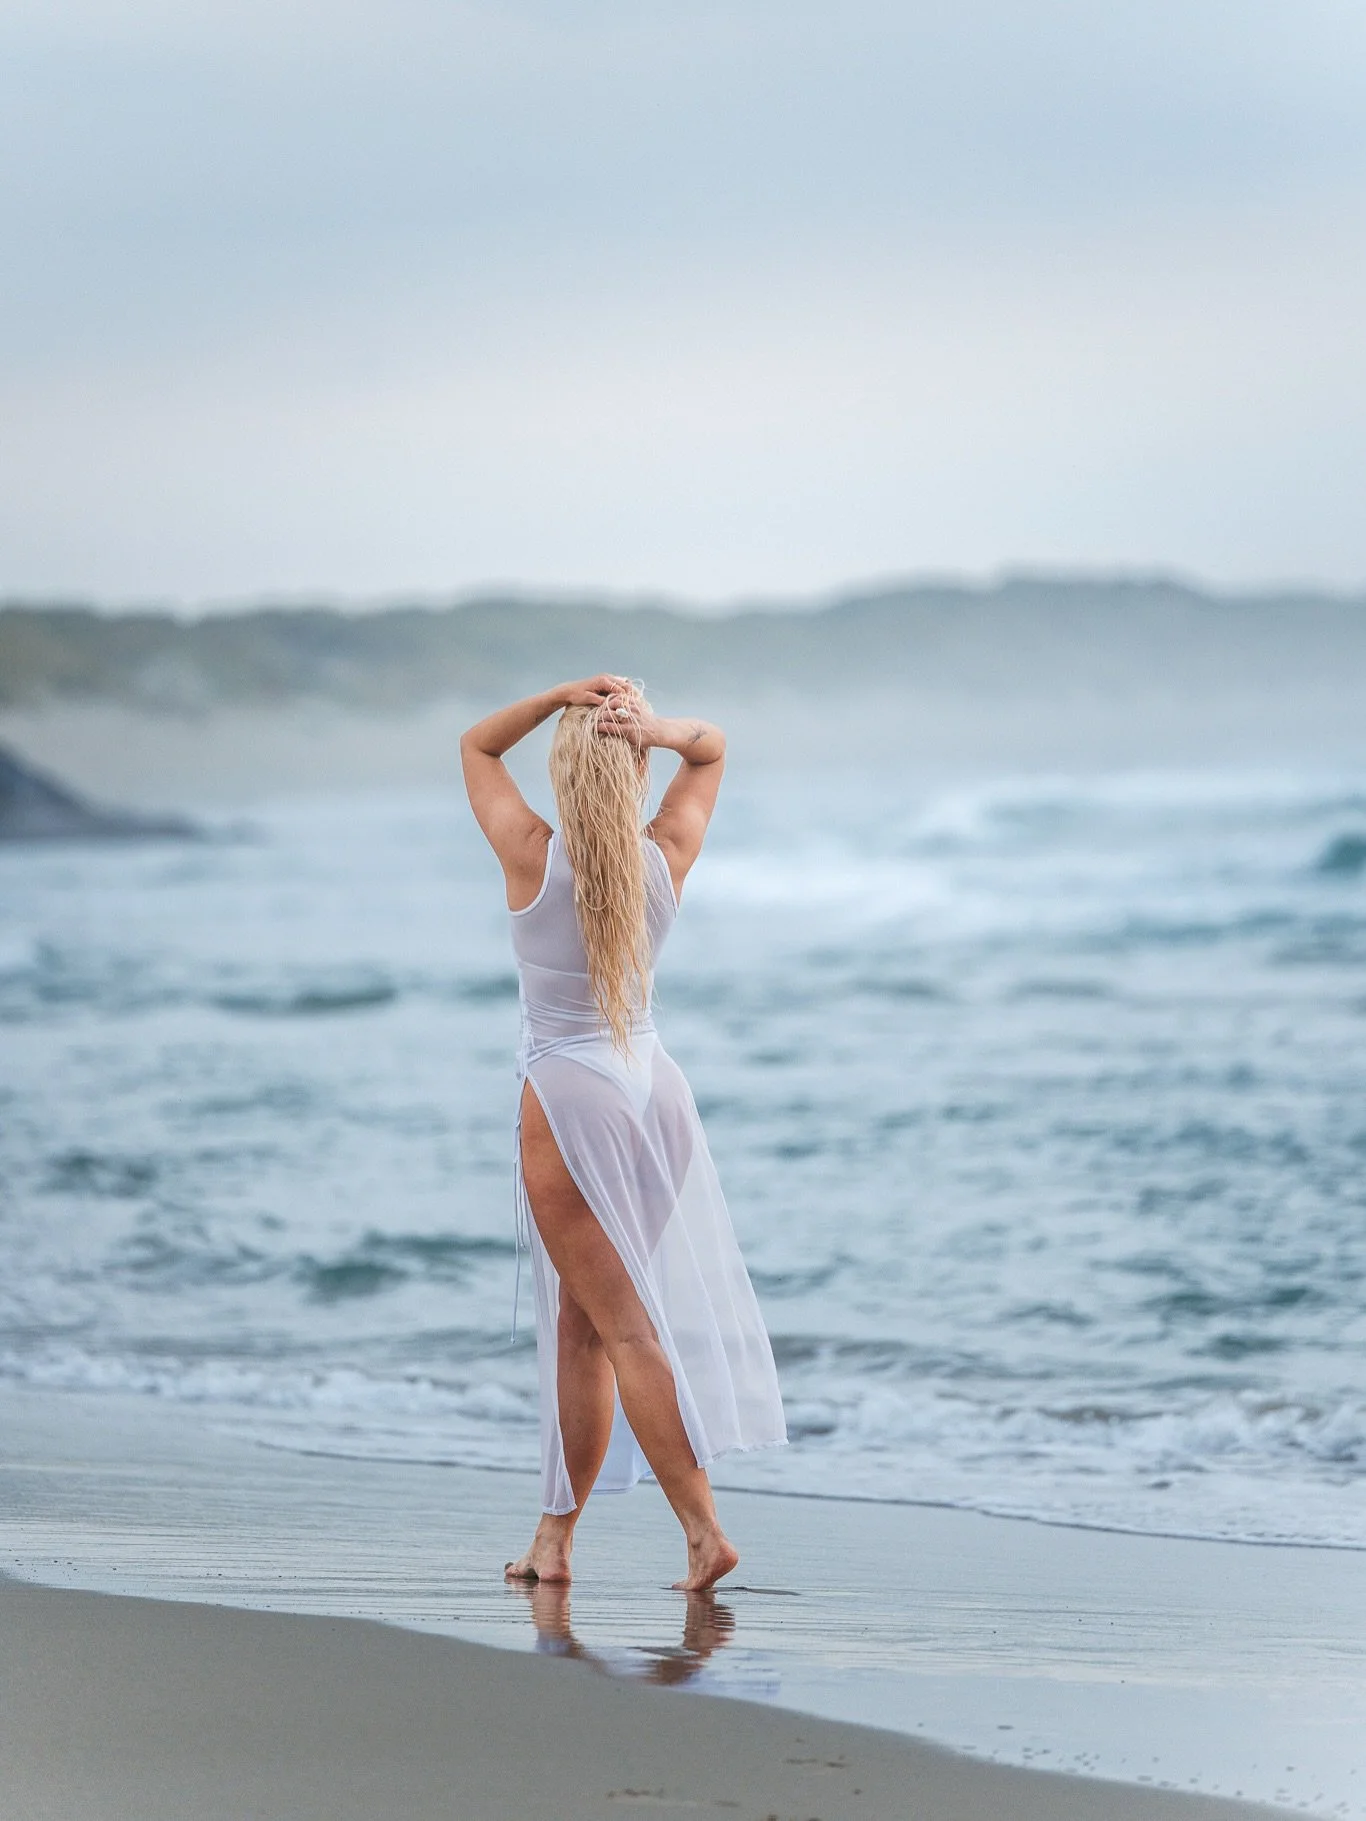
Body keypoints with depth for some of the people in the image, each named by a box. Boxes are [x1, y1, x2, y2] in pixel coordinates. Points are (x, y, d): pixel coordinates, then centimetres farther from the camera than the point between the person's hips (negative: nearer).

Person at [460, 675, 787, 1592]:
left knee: (622, 1326, -6)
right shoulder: (666, 860, 0)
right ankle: (555, 1534, 16)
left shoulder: (533, 857, -11)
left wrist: (562, 696, -10)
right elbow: (713, 748, 16)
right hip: (655, 1087, 5)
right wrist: (659, 729, -7)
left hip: (568, 1098, -5)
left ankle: (704, 1529, -14)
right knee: (580, 1320, 12)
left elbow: (476, 745, 6)